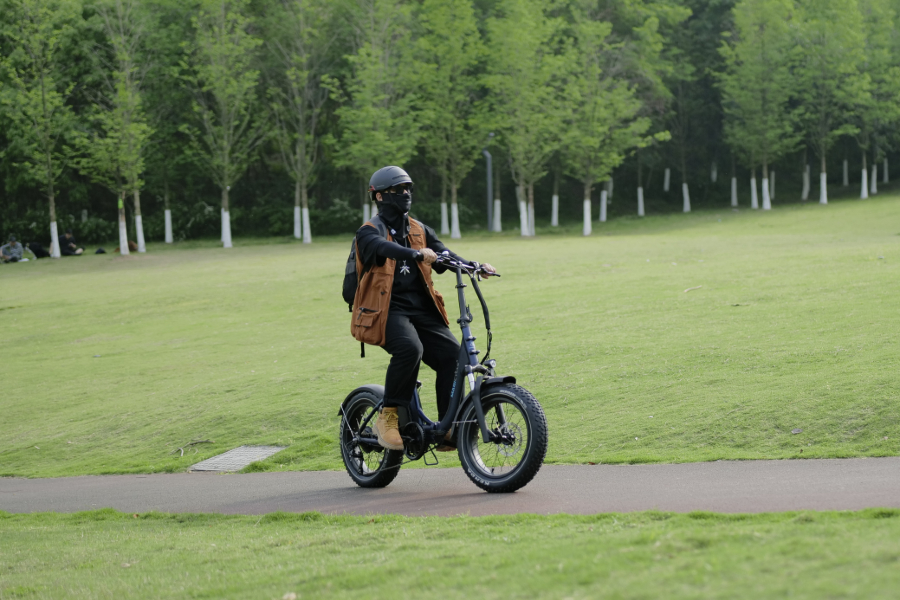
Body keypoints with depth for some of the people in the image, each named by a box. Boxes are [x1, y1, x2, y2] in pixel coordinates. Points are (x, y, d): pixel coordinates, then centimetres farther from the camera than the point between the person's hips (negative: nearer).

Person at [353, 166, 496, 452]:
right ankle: (388, 417, -22)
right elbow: (384, 248, -22)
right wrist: (416, 254, -42)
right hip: (388, 310, -5)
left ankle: (448, 430, -10)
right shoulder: (369, 233, 1)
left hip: (422, 309, 5)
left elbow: (443, 254, 4)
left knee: (452, 354, -17)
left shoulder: (420, 231, 20)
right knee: (409, 348, -34)